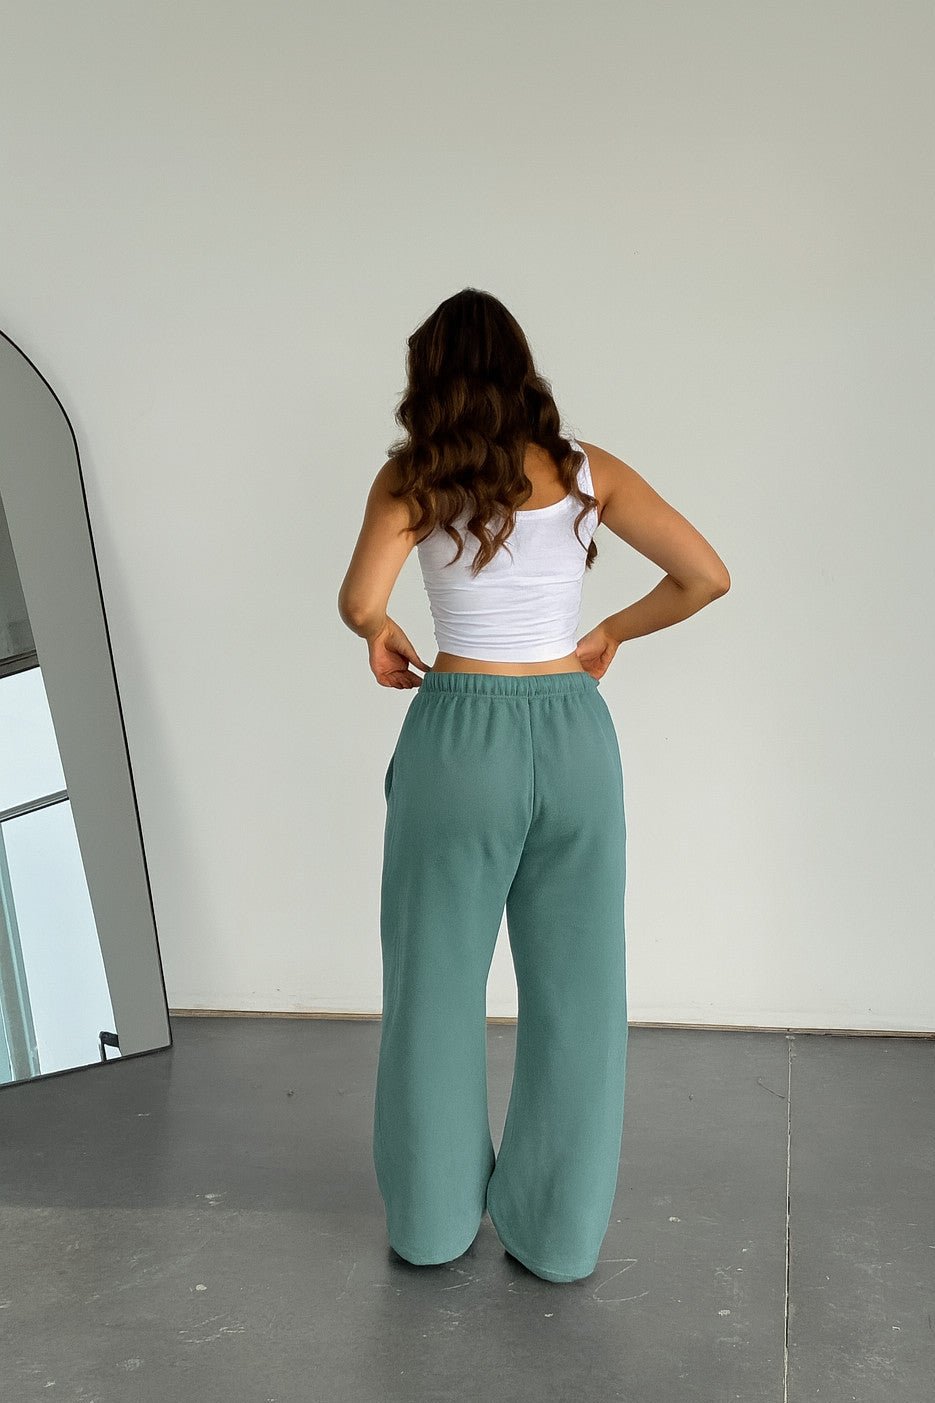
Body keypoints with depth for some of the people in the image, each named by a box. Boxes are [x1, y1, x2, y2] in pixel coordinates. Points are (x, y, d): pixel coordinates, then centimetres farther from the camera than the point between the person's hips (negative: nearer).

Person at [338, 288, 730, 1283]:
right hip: (574, 736, 2)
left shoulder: (412, 478, -3)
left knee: (437, 987, 13)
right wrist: (611, 634, 9)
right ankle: (558, 1235, 21)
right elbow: (706, 576, -5)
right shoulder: (587, 471, 1)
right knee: (574, 994, 11)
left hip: (460, 736, -1)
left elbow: (360, 604, -16)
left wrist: (381, 638, 5)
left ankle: (433, 1220, 26)